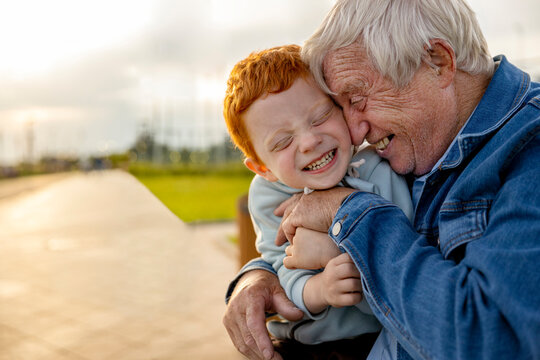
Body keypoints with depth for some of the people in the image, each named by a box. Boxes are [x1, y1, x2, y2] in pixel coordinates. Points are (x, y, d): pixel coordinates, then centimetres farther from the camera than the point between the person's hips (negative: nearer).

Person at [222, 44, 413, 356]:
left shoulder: (382, 176, -18)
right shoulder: (267, 198, -8)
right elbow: (288, 276, -12)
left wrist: (331, 251, -29)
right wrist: (318, 290, -33)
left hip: (381, 333, -1)